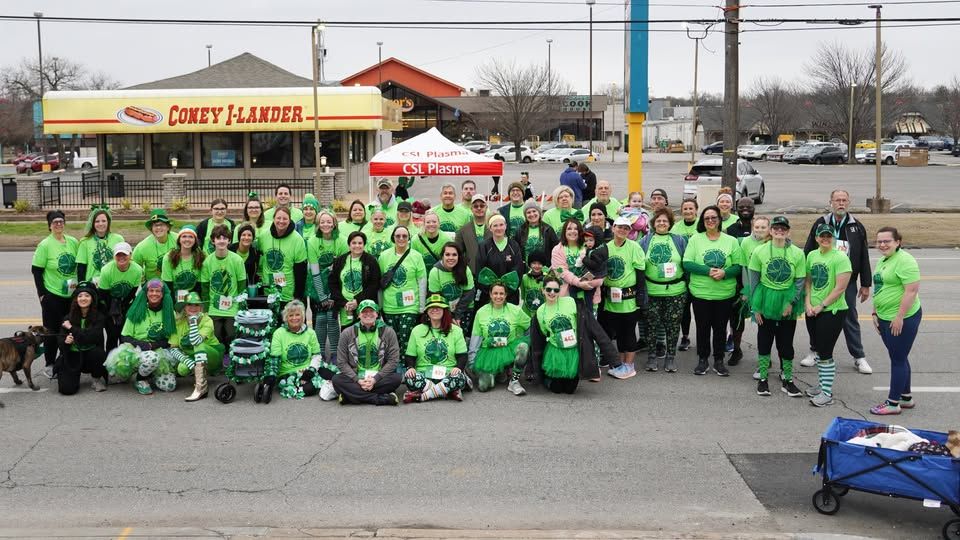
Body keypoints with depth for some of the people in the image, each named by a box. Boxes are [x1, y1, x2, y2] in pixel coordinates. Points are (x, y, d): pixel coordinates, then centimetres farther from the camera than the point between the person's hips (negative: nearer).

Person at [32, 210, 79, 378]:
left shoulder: (73, 242, 3)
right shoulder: (45, 245, -9)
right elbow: (36, 270, -7)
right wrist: (42, 293, -10)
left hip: (72, 294, 4)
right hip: (52, 295, -4)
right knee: (52, 331, 4)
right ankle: (49, 365, 16)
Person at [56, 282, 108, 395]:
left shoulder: (98, 317, -4)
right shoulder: (68, 318, 2)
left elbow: (92, 337, -18)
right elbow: (60, 340, 0)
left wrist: (71, 328, -13)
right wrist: (65, 342, -24)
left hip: (90, 356, -1)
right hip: (72, 356, 1)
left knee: (98, 353, -37)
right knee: (67, 389, -20)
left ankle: (98, 379, -5)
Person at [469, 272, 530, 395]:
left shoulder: (515, 310, 0)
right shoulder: (481, 312, 3)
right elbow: (475, 338, 7)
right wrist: (471, 362, 6)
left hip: (510, 349, 0)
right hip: (489, 351, 0)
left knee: (523, 346, -35)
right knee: (483, 386, -21)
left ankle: (514, 381, -15)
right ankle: (495, 374, 17)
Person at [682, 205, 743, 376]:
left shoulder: (731, 241, 2)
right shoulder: (695, 239, -2)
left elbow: (738, 266, 1)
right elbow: (687, 264, -9)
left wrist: (724, 273, -19)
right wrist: (708, 271, -19)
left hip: (725, 293, 1)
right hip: (700, 292, -1)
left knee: (720, 328, 9)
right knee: (702, 327, 9)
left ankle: (719, 361, 23)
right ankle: (703, 360, 23)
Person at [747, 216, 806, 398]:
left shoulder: (797, 253, -3)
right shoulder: (759, 251, -3)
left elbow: (800, 280, 1)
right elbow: (753, 279, 1)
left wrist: (792, 303, -9)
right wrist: (755, 306, -3)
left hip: (787, 305, 0)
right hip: (765, 303, 0)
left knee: (786, 342, 6)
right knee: (764, 341, 7)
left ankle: (787, 380, 18)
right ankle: (762, 379, 17)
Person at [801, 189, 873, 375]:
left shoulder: (857, 227, 3)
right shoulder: (820, 224, 2)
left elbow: (864, 257, 5)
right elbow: (808, 252, 4)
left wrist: (865, 284, 3)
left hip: (848, 282, 0)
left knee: (850, 319, 6)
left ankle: (859, 357, 15)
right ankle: (815, 352, 24)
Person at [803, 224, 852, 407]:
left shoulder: (840, 258, -13)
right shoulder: (812, 255, 6)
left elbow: (840, 288, -16)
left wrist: (821, 306, -14)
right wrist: (808, 304, -1)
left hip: (832, 311, -6)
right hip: (813, 311, 6)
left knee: (825, 353, -4)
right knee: (819, 351, 16)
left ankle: (827, 393, 4)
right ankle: (822, 385, 29)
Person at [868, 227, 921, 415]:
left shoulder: (904, 260, -17)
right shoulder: (882, 261, 12)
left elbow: (912, 290, -22)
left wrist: (899, 317, -22)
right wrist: (875, 313, 16)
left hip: (902, 319, -9)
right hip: (885, 318, 9)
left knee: (898, 359, 0)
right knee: (899, 358, 17)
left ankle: (893, 403, 7)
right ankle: (906, 397, 29)